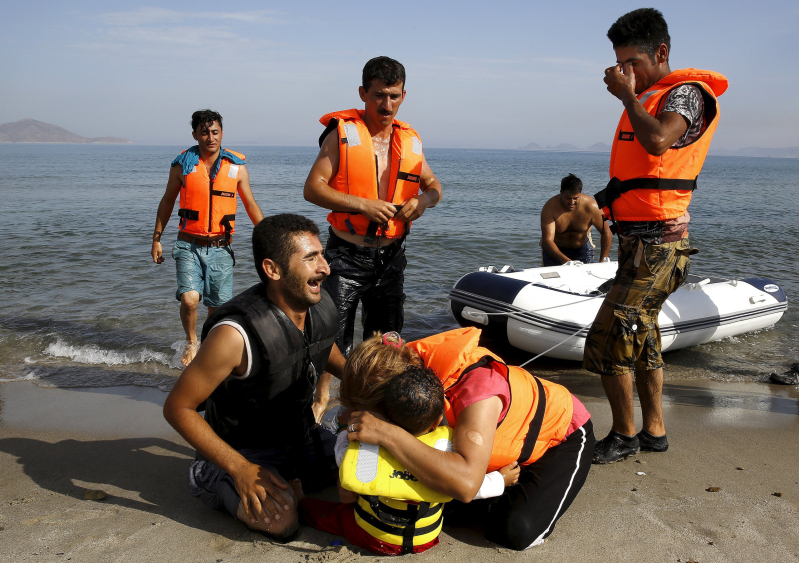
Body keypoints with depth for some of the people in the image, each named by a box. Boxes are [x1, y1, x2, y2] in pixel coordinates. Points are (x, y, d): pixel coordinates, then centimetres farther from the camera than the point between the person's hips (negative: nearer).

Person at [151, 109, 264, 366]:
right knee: (189, 299, -17)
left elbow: (251, 205, 9)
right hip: (189, 245, -1)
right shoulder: (182, 164, 1)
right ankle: (191, 342, 11)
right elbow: (167, 202, 12)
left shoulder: (236, 166, 1)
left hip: (220, 247, 1)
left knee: (218, 306, 6)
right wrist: (156, 239, 11)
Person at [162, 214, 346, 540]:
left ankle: (300, 474, 20)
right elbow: (177, 408, -24)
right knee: (281, 519, -31)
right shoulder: (235, 334, -32)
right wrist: (240, 469, -28)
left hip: (300, 436, 7)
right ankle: (207, 481, 0)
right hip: (242, 450, -6)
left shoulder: (322, 308, -9)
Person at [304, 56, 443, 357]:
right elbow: (313, 188, -11)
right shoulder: (343, 132, -6)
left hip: (391, 257, 5)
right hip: (346, 256, -4)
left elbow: (433, 185, 18)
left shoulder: (410, 140, 8)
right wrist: (363, 205, -21)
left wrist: (424, 199, -6)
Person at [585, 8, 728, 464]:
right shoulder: (646, 97, 18)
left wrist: (627, 95, -14)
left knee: (607, 338, -11)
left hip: (657, 241, -10)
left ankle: (625, 436, 5)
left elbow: (658, 141, -29)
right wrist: (606, 198, 13)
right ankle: (654, 431, 26)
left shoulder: (686, 92, -7)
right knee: (641, 338, 15)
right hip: (638, 239, 10)